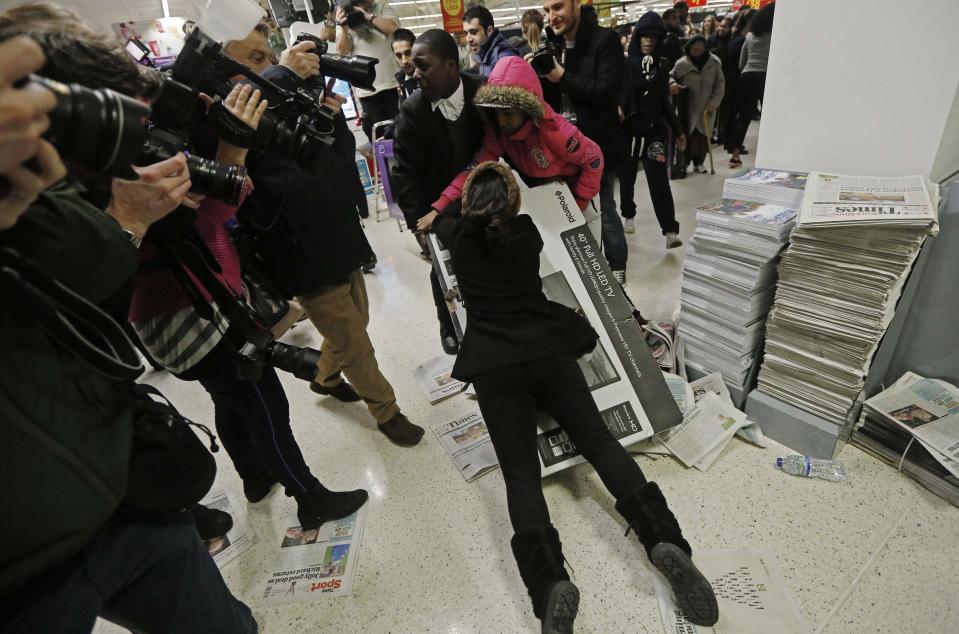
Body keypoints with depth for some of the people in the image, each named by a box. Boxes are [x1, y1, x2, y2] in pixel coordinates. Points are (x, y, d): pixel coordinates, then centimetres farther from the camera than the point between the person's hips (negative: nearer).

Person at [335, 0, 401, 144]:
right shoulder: (344, 19, 8)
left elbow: (394, 28, -12)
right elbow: (342, 51, -1)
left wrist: (369, 17, -14)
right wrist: (343, 27, -14)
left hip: (392, 83, -1)